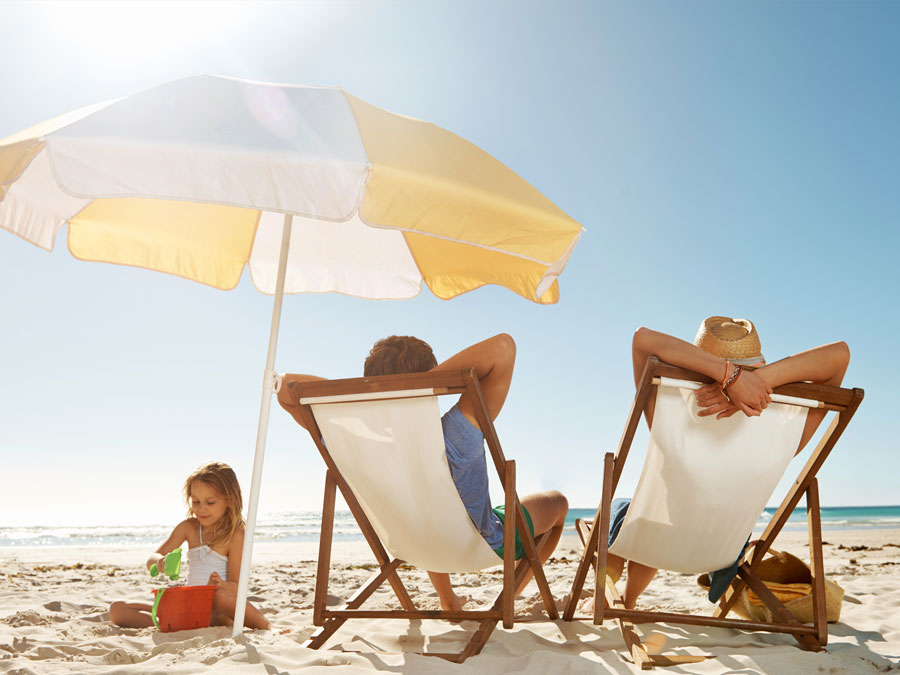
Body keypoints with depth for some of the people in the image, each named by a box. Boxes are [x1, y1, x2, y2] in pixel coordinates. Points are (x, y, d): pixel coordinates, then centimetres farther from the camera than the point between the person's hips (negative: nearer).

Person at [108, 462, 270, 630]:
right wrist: (159, 562, -20)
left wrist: (221, 585, -32)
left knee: (223, 596, -43)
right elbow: (151, 561, 5)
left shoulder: (235, 535, -8)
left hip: (216, 610, -6)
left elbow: (237, 586, -8)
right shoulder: (188, 527, 8)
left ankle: (267, 628, -22)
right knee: (117, 609, -8)